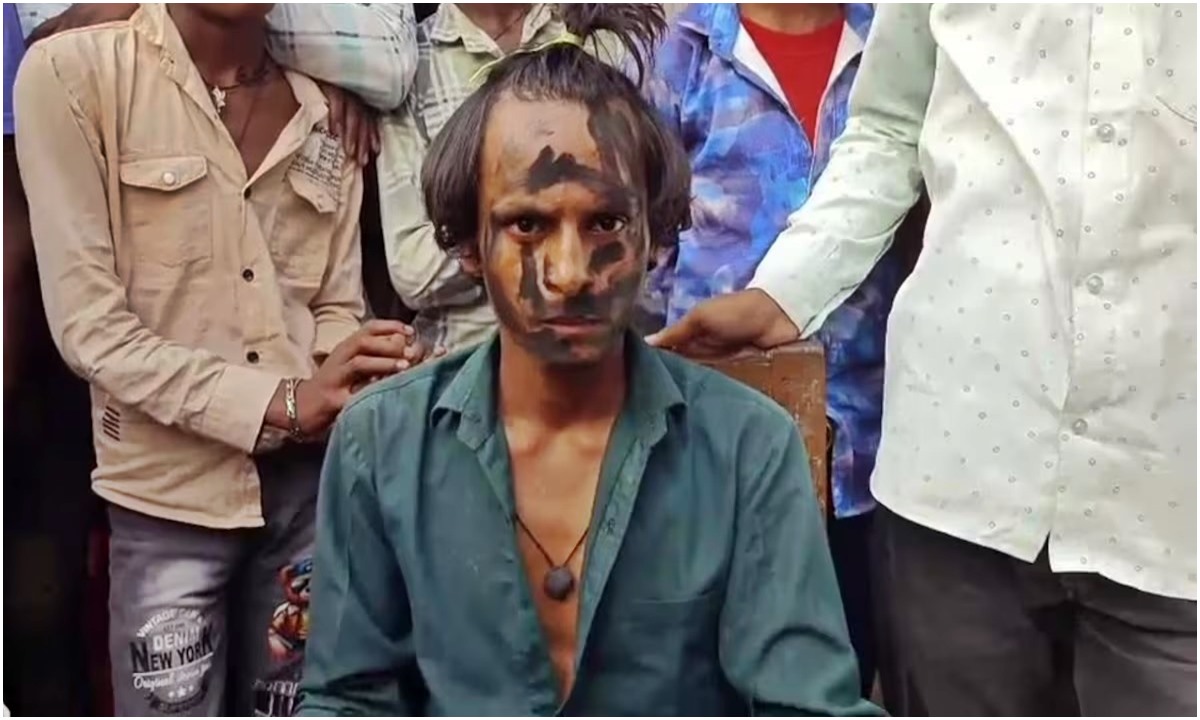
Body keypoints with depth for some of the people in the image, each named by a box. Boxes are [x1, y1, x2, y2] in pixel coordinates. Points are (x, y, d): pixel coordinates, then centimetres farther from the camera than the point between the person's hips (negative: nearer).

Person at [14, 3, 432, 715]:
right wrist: (280, 402, -20)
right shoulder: (70, 72, -8)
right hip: (171, 493, -3)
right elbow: (88, 325, -13)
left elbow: (337, 308, 7)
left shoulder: (325, 115, 6)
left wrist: (365, 376, -16)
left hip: (311, 481, 4)